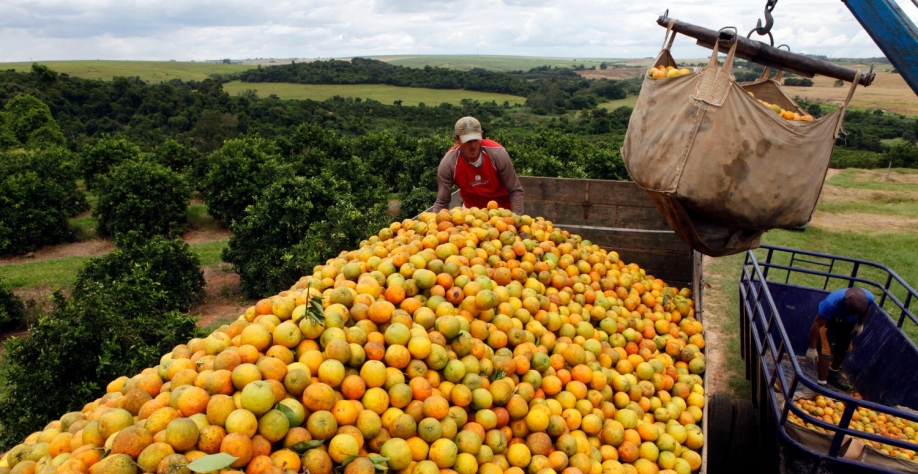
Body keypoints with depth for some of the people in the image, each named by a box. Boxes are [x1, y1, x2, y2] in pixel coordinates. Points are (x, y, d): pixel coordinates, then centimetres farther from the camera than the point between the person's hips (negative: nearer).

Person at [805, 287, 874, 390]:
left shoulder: (869, 298, -32)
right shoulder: (831, 302, -45)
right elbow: (817, 324, -33)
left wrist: (860, 324, 7)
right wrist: (812, 348, -27)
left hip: (848, 321, 5)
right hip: (829, 320, -5)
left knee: (842, 349, 17)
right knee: (827, 350, -13)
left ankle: (833, 373, 42)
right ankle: (821, 384, -4)